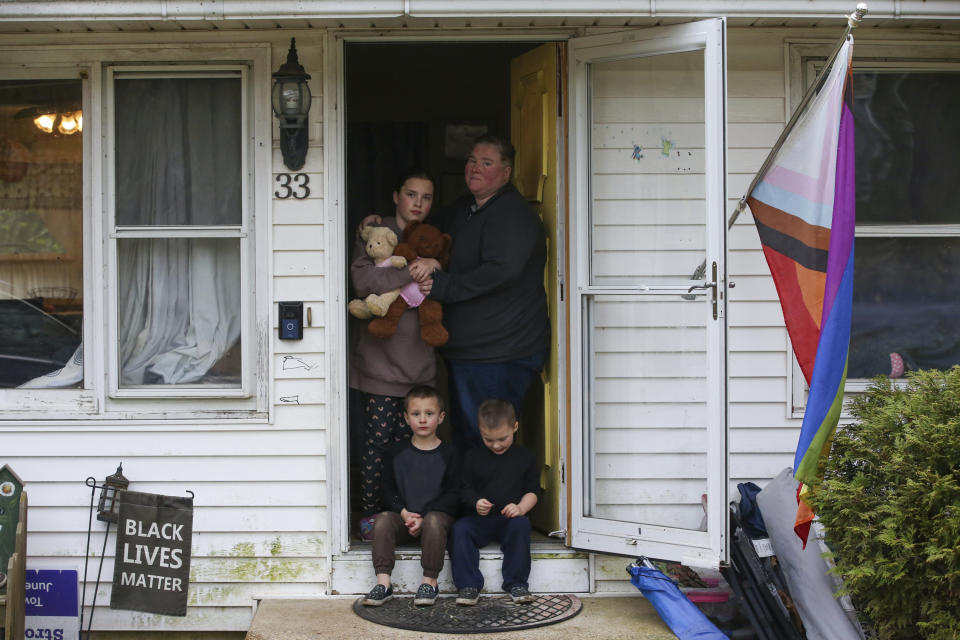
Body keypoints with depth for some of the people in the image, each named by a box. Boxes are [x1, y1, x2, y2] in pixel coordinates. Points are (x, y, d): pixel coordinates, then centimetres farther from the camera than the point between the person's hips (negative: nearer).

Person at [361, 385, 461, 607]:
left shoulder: (449, 454, 3)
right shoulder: (398, 453, 10)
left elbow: (453, 494, -3)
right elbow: (388, 489, 7)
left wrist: (423, 517, -14)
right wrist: (404, 513, -12)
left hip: (437, 514, -2)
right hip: (403, 517, 3)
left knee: (434, 522, -35)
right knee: (383, 520, -27)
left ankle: (430, 581, -26)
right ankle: (383, 583, -30)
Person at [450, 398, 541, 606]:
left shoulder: (525, 457, 7)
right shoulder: (473, 457, 9)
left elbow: (533, 490, 7)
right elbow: (465, 488, 9)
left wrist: (521, 508, -13)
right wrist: (476, 503, -14)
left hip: (510, 518, -1)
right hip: (480, 518, 1)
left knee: (521, 525, -33)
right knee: (460, 529, -28)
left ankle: (516, 583, -24)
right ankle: (468, 585, -23)